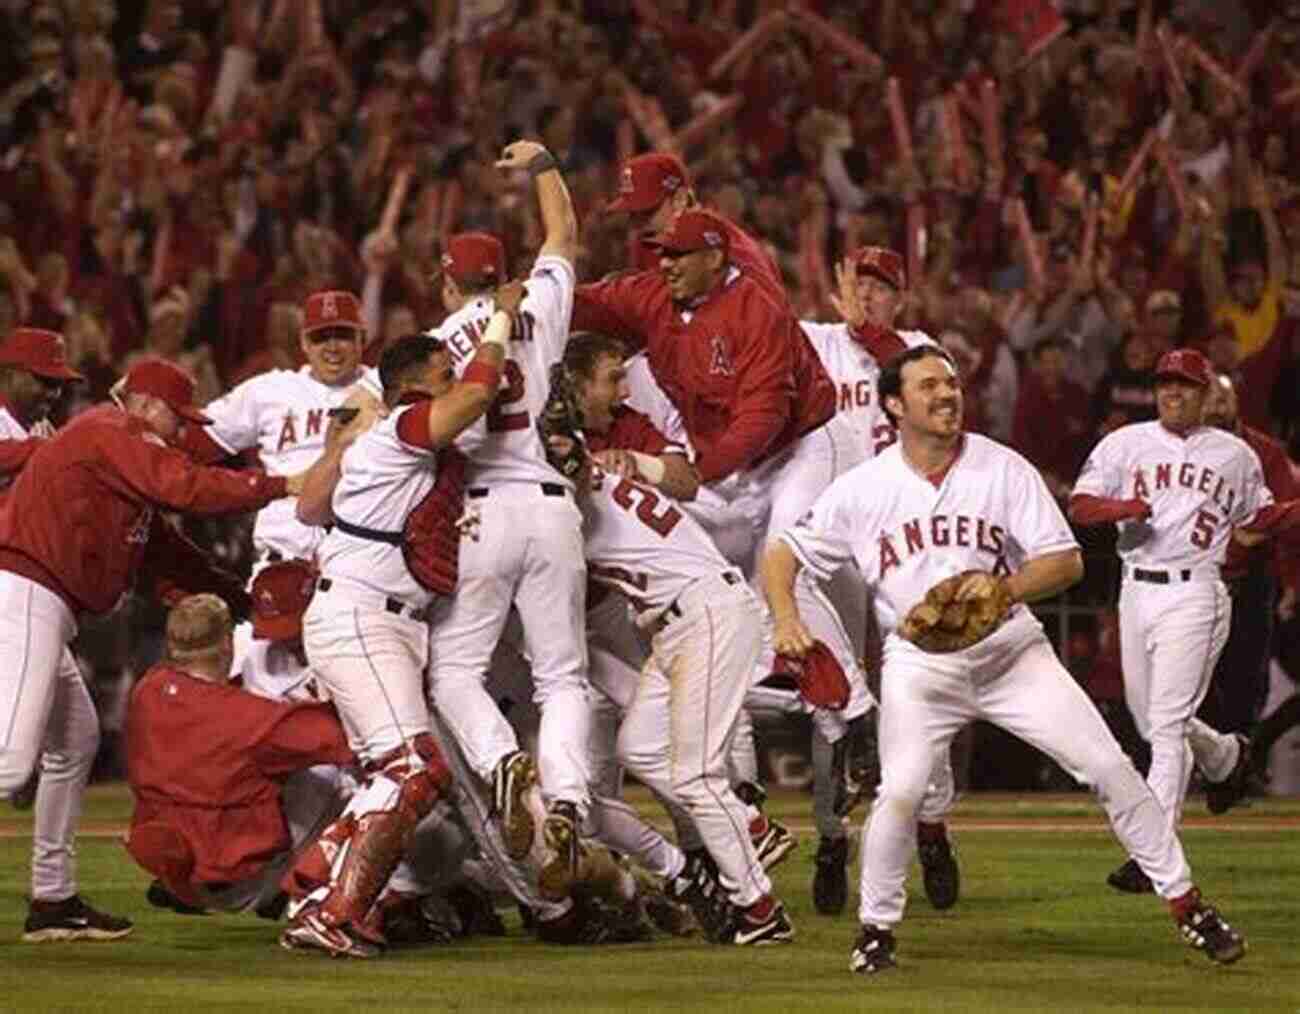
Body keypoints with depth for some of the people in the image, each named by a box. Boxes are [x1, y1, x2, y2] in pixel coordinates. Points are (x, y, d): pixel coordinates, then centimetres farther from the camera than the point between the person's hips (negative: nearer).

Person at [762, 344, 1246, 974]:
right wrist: (785, 620, -19)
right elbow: (782, 554, 0)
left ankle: (1185, 904, 7)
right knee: (900, 791, -20)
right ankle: (876, 928, 2)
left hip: (1010, 651, 1)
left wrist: (1007, 587, -26)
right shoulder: (863, 488, -5)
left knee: (1109, 768, -5)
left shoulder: (1005, 469, -6)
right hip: (919, 661, -1)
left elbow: (1067, 562, -7)